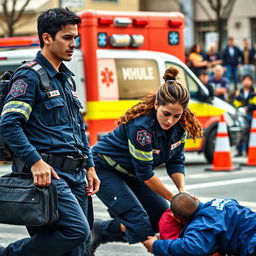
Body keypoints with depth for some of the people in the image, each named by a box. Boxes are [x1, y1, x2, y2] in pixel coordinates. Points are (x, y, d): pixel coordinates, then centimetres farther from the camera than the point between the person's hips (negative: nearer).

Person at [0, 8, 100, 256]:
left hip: (75, 174, 9)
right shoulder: (30, 77, -8)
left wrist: (89, 166, 18)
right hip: (48, 173, -9)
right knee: (77, 231, -21)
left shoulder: (67, 78, 19)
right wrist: (35, 162, -23)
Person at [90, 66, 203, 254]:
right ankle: (99, 230, 6)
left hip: (131, 173, 8)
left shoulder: (179, 126, -13)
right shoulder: (141, 126, -34)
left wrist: (183, 191, -20)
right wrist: (173, 199, -20)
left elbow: (176, 162, -2)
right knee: (140, 227, -21)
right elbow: (145, 173, -28)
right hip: (105, 169, -8)